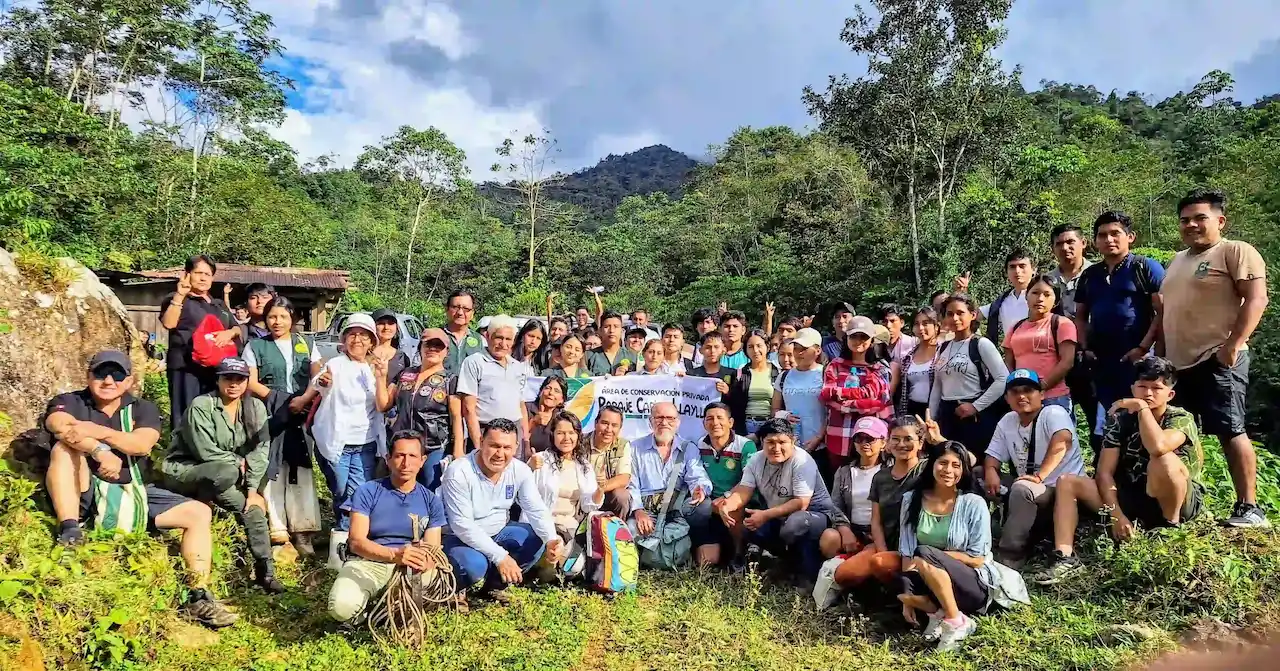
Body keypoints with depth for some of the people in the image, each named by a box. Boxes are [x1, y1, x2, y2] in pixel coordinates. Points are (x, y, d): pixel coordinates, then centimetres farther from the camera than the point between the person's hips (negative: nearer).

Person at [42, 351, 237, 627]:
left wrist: (100, 431, -32)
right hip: (86, 497, -3)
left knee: (199, 512, -11)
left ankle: (198, 597, -14)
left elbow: (143, 444, -15)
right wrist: (100, 452, -43)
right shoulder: (69, 402, 1)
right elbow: (61, 428, -25)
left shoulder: (142, 409, 7)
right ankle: (69, 530, -34)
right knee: (64, 448, -28)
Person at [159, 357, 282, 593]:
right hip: (182, 472, -5)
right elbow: (205, 452, -22)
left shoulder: (256, 408, -3)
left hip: (219, 476, 5)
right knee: (227, 472, -36)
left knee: (255, 509, -19)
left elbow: (260, 450, -10)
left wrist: (252, 490, -18)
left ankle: (265, 570, -12)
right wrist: (238, 462, -12)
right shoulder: (201, 406, -18)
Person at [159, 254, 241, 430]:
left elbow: (238, 329, 21)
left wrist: (230, 332, -1)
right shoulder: (176, 300, 6)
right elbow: (168, 323, -12)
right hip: (187, 368, -5)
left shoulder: (220, 305, 24)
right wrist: (180, 294, -15)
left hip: (218, 368, 6)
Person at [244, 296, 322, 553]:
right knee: (272, 471, -5)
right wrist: (278, 400, -10)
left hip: (301, 416, 2)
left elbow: (319, 377, 5)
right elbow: (251, 383, 0)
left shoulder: (306, 344, 14)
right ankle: (277, 528, -2)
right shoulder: (256, 346, 8)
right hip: (269, 417, -1)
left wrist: (304, 399, -11)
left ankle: (301, 531, 2)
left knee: (301, 470, 0)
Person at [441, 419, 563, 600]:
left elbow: (537, 510, -12)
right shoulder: (459, 472, -25)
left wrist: (551, 539, -34)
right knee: (473, 565, -35)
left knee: (538, 539, -16)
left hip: (499, 532, 6)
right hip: (461, 537, -5)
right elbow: (462, 524, -27)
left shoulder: (520, 470, -10)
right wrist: (500, 556, -33)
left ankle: (494, 584, 0)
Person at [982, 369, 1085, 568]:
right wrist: (991, 471, -17)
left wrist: (1039, 476, -43)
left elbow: (1062, 441, -36)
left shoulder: (1054, 413, -15)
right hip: (1029, 493, 7)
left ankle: (1010, 560, -28)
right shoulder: (1007, 422, 6)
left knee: (1021, 489, -35)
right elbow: (993, 455, 7)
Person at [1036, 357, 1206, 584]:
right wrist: (1116, 514, -19)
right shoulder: (1120, 420, -2)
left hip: (1180, 503, -5)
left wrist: (1142, 407, -27)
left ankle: (1172, 527, -12)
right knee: (1066, 482, -10)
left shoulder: (1182, 419, -14)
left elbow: (1157, 447, -40)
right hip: (1132, 499, 5)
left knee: (1163, 460, -35)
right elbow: (1105, 473, -7)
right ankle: (1065, 557, -24)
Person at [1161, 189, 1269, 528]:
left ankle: (1249, 508, 0)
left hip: (1217, 360, -8)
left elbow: (1256, 299, -14)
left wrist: (1233, 345, -21)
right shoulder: (1177, 260, 20)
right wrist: (1159, 352, 19)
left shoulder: (1236, 251, -4)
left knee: (1230, 431, -8)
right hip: (1177, 363, 8)